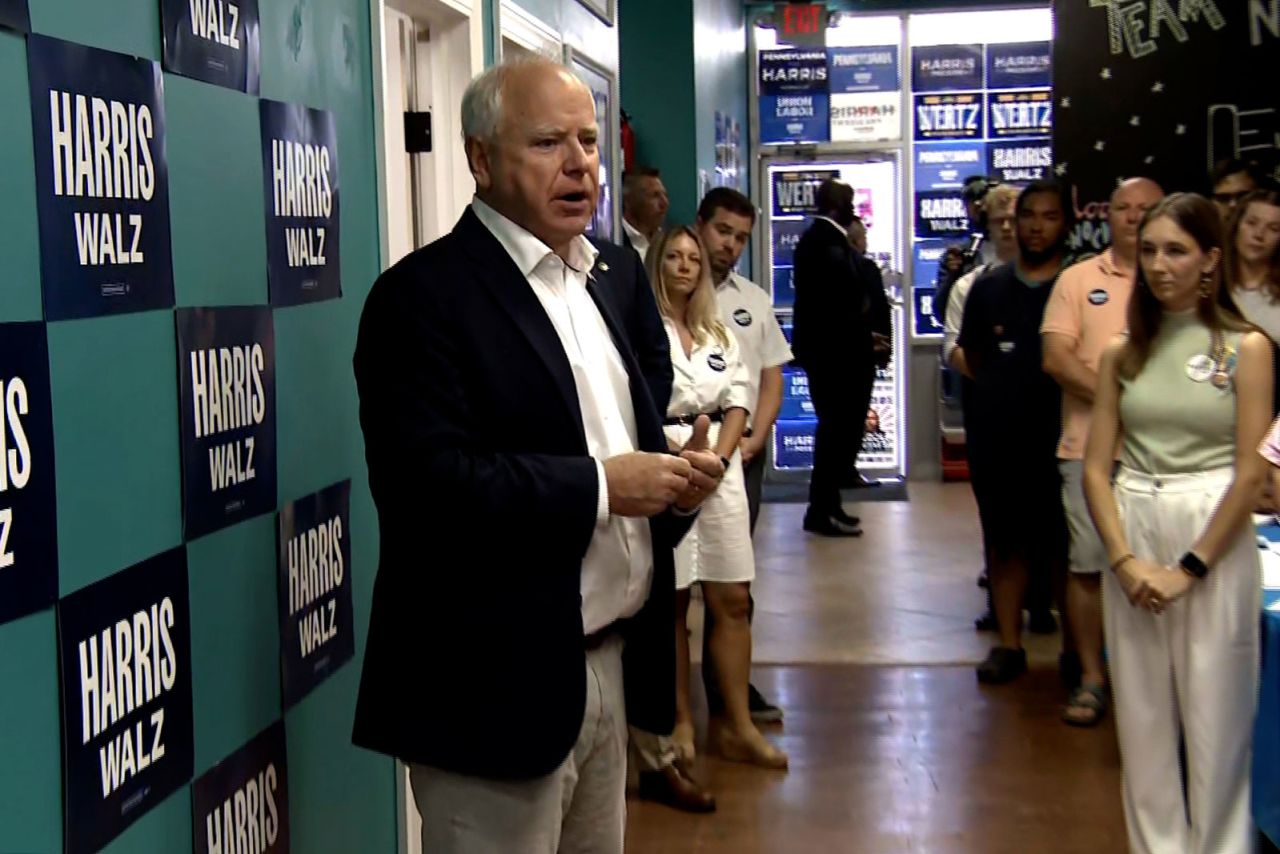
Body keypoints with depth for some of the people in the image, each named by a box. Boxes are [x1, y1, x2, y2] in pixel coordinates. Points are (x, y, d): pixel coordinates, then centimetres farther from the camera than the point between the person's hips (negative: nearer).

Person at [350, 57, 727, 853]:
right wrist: (600, 486, -19)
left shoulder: (618, 274, 12)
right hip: (499, 683, -7)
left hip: (613, 661, 7)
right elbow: (425, 482, -23)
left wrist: (676, 473, -3)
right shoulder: (425, 295, -12)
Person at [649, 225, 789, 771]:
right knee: (672, 602, 1)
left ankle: (737, 725, 10)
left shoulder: (719, 334, 17)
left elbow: (737, 402, 10)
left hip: (721, 467, 5)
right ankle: (681, 723, 10)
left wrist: (718, 457, -7)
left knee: (732, 600, 4)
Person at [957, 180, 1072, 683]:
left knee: (1063, 547, 4)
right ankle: (1008, 644, 18)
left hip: (1059, 436, -4)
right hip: (995, 437, 4)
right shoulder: (989, 287, 9)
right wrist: (1003, 392, 11)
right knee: (1006, 543, 10)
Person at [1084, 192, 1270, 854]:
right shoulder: (1123, 354, 8)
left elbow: (1251, 472, -7)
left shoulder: (1245, 348, -2)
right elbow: (1095, 467, 6)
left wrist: (1188, 568, -12)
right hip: (1131, 532, 4)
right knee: (1142, 713, 9)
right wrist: (1124, 559, -8)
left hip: (1215, 537, -3)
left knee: (1214, 713, 1)